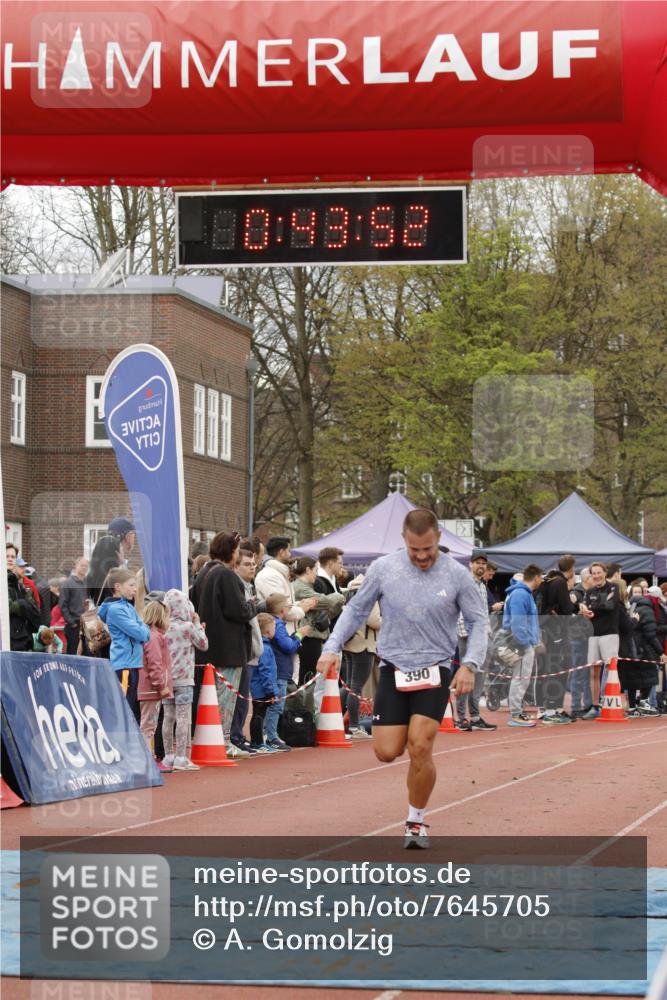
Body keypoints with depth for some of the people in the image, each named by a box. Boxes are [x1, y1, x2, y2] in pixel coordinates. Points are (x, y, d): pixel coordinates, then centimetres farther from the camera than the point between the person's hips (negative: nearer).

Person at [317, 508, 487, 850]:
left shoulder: (456, 575, -6)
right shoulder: (383, 568, -3)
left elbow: (477, 621, 3)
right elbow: (356, 609, 9)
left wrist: (470, 665, -9)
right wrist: (332, 647, -1)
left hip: (434, 671, -2)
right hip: (393, 669, 2)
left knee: (420, 748, -15)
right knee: (386, 752, -4)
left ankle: (416, 822, 6)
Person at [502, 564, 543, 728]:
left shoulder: (525, 593, 17)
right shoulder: (520, 594, -16)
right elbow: (517, 622, -22)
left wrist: (534, 641, 19)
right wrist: (524, 643, -21)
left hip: (526, 644, 10)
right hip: (523, 645, -10)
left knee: (522, 679, 16)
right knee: (520, 679, -7)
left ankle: (518, 712, 24)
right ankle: (516, 716, -5)